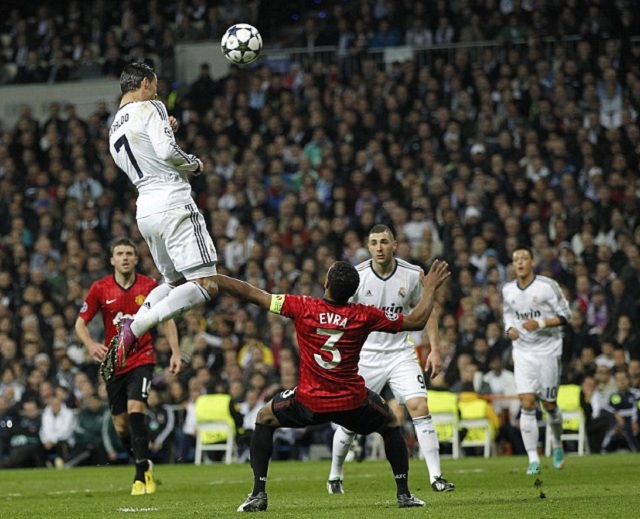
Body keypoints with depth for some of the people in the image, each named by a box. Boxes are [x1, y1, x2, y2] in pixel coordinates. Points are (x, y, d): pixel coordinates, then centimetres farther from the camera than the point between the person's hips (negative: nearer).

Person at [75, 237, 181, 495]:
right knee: (121, 425, 4)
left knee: (135, 410, -22)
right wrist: (91, 344, -17)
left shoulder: (149, 286, -4)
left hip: (142, 359, -2)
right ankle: (144, 465, 30)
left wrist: (175, 352, -4)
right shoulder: (100, 289, -3)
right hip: (113, 363, 2)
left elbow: (167, 319, 5)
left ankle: (141, 475, -15)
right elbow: (81, 322, 3)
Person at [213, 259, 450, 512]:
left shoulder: (302, 307, -9)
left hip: (309, 402, -1)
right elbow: (417, 321, 2)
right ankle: (404, 493, 23)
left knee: (264, 419, 26)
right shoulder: (364, 315, -7)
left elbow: (250, 293, -3)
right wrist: (430, 288, 18)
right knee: (390, 424, 30)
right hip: (353, 403, 1)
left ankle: (258, 493, 14)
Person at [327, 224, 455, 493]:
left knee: (420, 408, -15)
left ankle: (436, 476, -12)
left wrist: (434, 350, 1)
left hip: (401, 353, 1)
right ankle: (335, 476, 24)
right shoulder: (355, 277, -11)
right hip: (365, 355, -1)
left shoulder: (411, 274, -6)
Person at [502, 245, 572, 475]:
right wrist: (510, 329, -2)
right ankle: (533, 460, -11)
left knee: (549, 404, 4)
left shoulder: (547, 286, -9)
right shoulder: (508, 290, 5)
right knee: (527, 404, -11)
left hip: (548, 350, -3)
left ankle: (558, 445, 35)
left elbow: (565, 314, -6)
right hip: (523, 351, 3)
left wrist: (540, 323, -20)